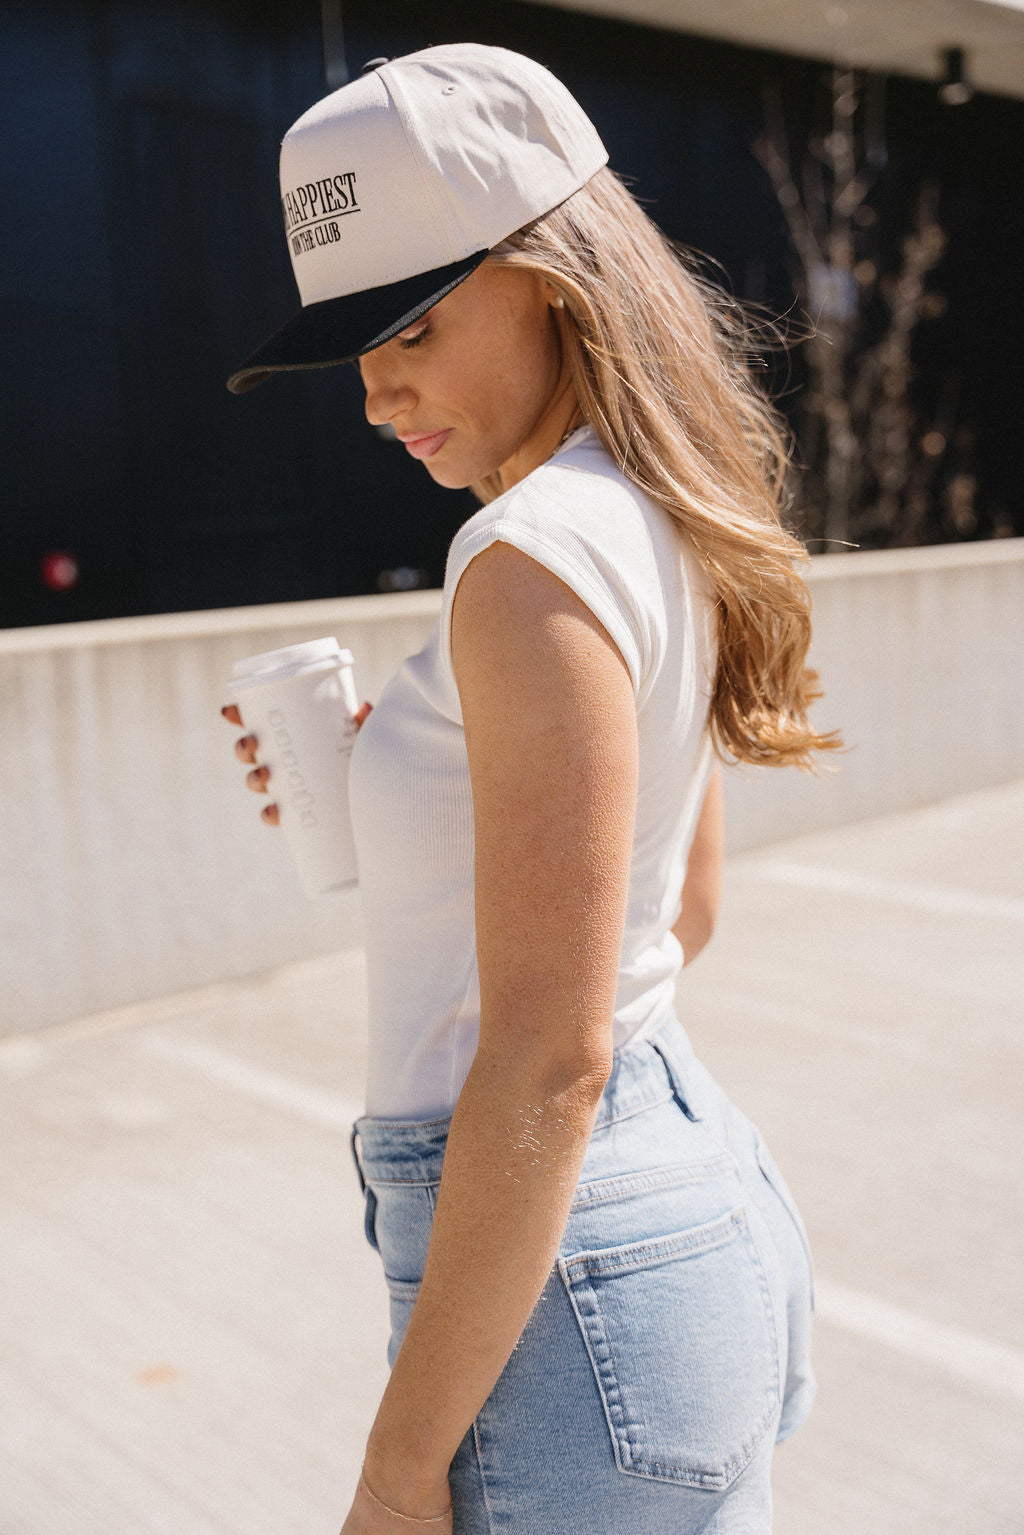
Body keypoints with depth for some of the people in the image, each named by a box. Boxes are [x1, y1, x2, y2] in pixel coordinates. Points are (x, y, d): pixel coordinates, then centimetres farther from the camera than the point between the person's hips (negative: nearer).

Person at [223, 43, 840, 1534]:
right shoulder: (663, 530, 6)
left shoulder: (537, 558, -21)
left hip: (569, 1269, -9)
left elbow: (548, 1062, -23)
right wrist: (391, 800, 9)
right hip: (698, 1202, 9)